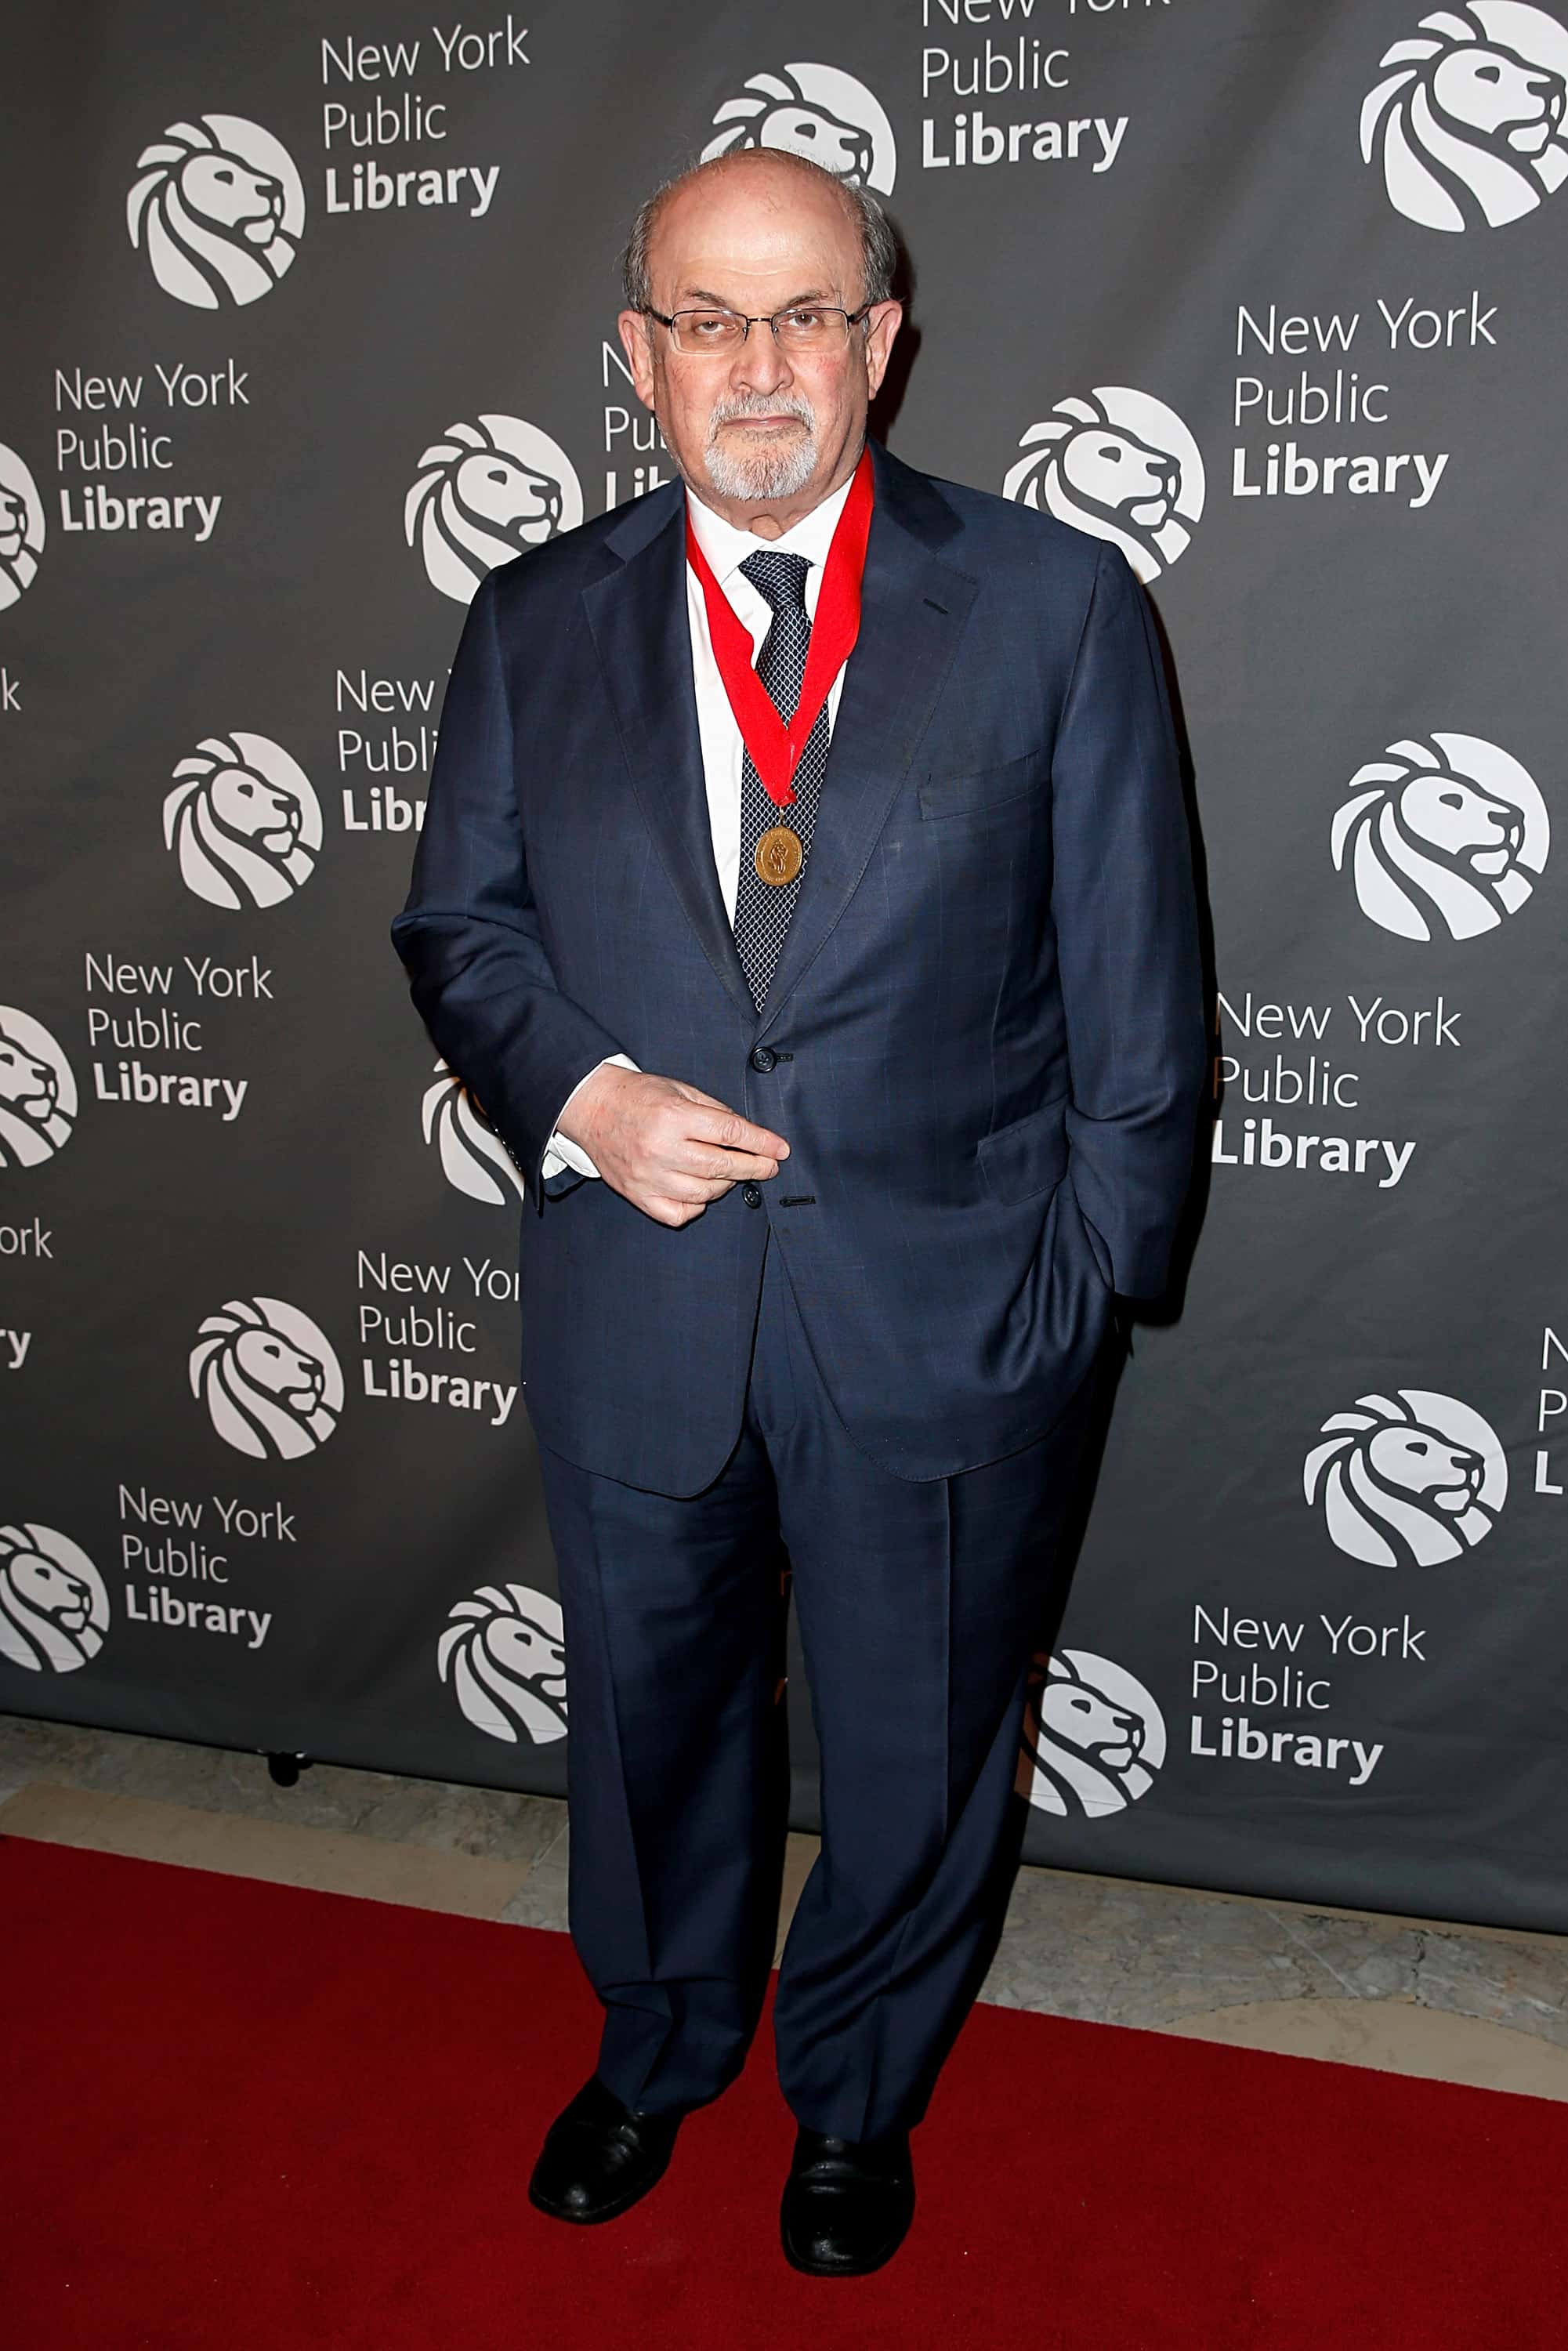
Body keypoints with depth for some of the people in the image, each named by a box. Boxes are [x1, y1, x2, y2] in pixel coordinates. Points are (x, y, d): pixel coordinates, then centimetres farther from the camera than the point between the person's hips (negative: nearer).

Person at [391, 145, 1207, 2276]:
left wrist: (1086, 1284, -5)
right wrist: (573, 1093, -12)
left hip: (943, 1319, -2)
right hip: (630, 1309, 3)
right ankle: (659, 2050, 53)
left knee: (919, 1755, 16)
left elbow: (1134, 999, -3)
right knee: (647, 1718, 22)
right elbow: (459, 923, 7)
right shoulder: (538, 622, 2)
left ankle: (857, 2096, 47)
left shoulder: (1059, 608, -6)